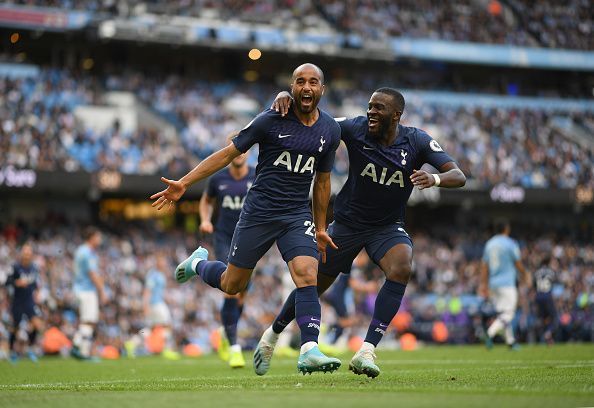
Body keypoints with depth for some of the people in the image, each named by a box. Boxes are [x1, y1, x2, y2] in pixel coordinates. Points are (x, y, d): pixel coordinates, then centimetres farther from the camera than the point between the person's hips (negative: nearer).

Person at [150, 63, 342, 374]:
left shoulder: (330, 131, 5)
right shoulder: (271, 120, -8)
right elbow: (230, 153, -3)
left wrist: (320, 228, 20)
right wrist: (183, 183, -8)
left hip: (298, 215, 2)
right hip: (259, 211, -2)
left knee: (307, 276, -21)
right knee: (232, 285, 7)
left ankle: (309, 351, -24)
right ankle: (198, 263, 40)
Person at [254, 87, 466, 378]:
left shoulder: (416, 142, -14)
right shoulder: (356, 128, -15)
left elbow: (458, 176, -20)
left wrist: (434, 179, -42)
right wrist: (285, 98, -31)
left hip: (388, 226, 0)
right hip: (347, 223, 0)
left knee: (402, 267, -31)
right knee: (315, 285, 9)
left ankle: (367, 351, -30)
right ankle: (273, 333, 39)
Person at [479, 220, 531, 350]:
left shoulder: (489, 244, 10)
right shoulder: (510, 244, -8)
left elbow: (484, 266, 10)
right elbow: (518, 264, -2)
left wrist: (483, 284, 13)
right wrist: (525, 276, 15)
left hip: (493, 284, 7)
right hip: (507, 283, -7)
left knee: (502, 313, 12)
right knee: (507, 314, -8)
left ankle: (511, 341, 14)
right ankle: (490, 334, -27)